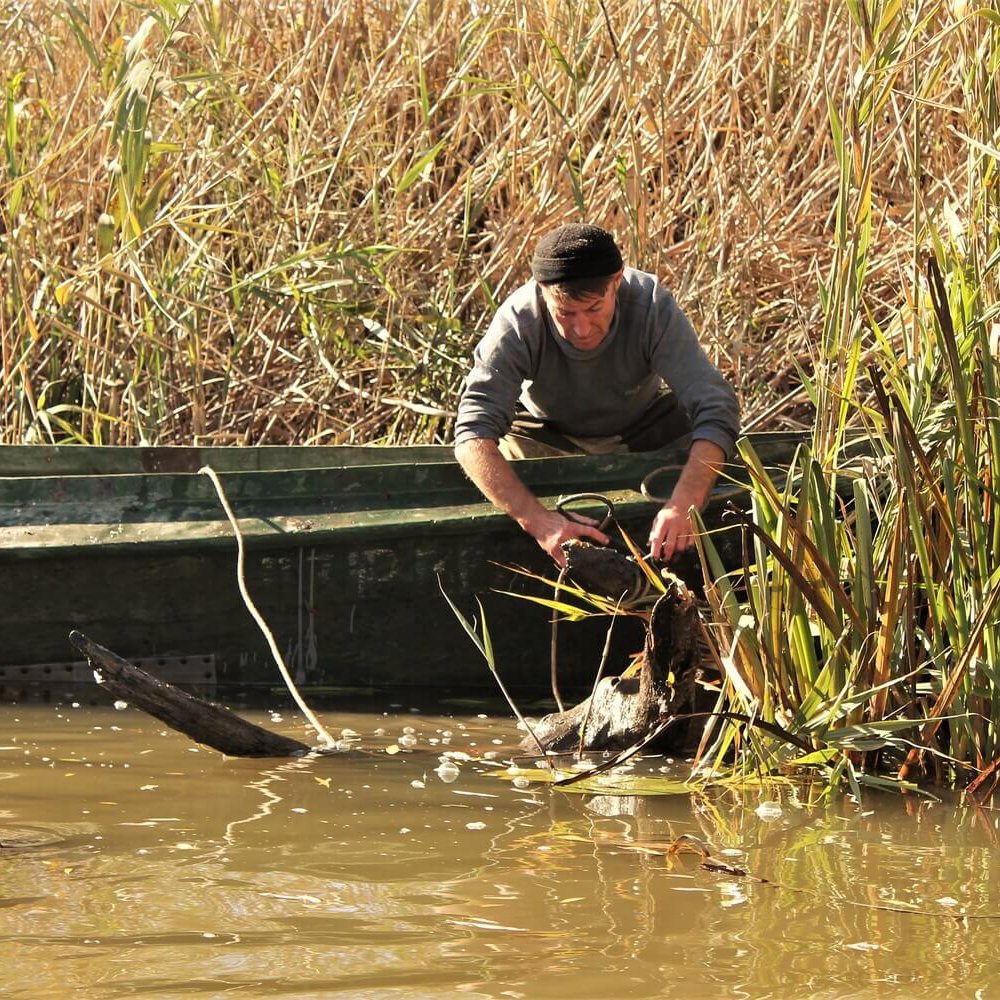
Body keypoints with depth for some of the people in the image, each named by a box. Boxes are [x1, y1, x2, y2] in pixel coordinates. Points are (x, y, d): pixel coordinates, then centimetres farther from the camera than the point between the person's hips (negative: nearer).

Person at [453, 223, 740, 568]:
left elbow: (715, 409, -38)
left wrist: (683, 504, -56)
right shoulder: (518, 322, -34)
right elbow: (473, 435, -41)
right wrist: (538, 520, -58)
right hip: (546, 433, -1)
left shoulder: (652, 307, -33)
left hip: (645, 427, 1)